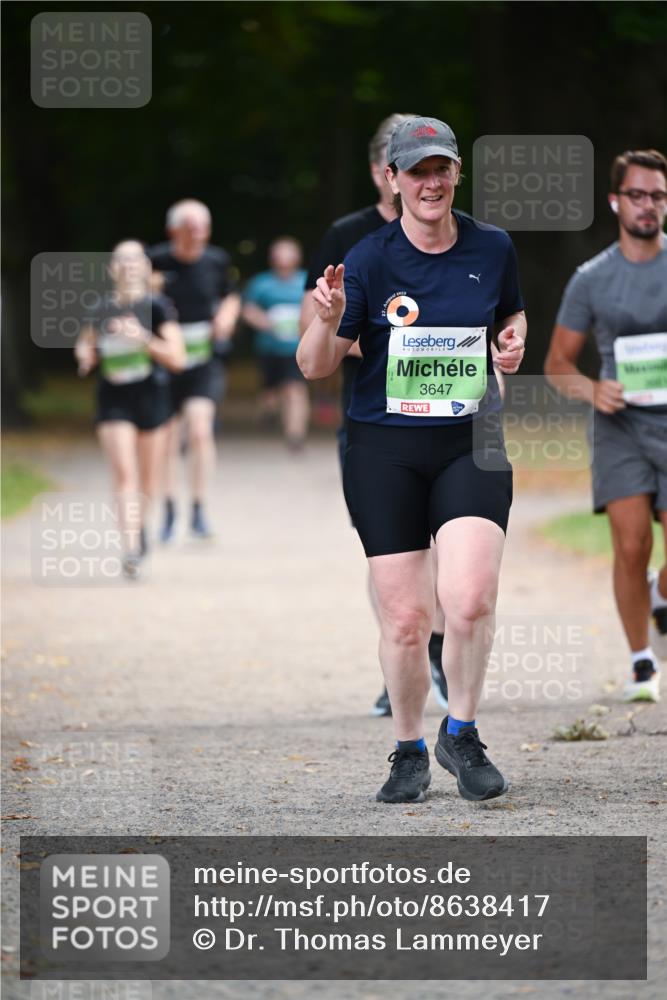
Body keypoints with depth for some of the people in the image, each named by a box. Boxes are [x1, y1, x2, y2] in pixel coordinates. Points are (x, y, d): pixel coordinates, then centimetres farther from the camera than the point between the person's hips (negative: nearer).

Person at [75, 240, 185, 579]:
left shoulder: (157, 307, -7)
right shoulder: (100, 312, 2)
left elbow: (177, 358, -12)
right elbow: (86, 347, 20)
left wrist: (144, 339, -25)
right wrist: (85, 355, -4)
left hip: (151, 397, -1)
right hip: (114, 399, 1)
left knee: (148, 479, 12)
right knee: (124, 473, -14)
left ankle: (139, 525, 41)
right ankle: (131, 549, -21)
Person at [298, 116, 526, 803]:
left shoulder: (493, 249, 4)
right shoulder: (368, 260, -5)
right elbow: (314, 367, -6)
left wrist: (514, 340, 3)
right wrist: (327, 320, -26)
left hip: (471, 445, 1)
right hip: (385, 450, -1)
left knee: (470, 598, -19)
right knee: (404, 617, -1)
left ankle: (461, 734, 3)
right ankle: (409, 753, 20)